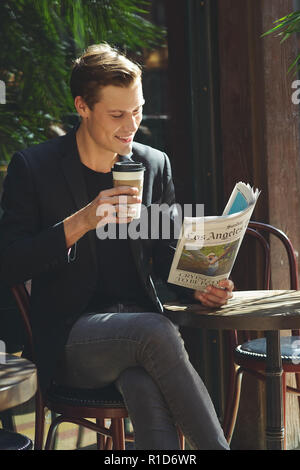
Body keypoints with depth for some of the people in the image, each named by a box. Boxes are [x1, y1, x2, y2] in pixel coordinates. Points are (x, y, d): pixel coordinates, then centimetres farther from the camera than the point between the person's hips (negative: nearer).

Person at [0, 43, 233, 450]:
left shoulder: (154, 165, 10)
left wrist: (198, 286, -5)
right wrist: (81, 222, -23)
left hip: (140, 322, 3)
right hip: (70, 337, -3)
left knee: (144, 386, -34)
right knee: (156, 332, -34)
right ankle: (215, 444, -24)